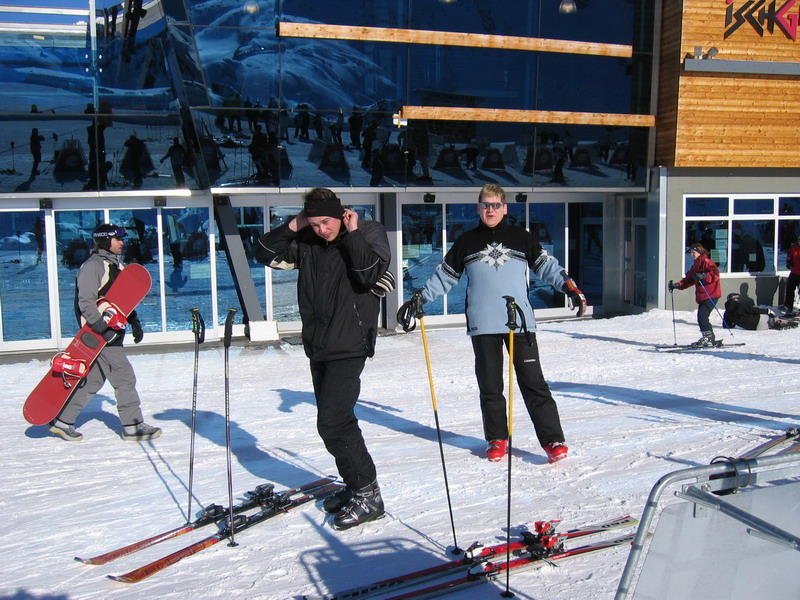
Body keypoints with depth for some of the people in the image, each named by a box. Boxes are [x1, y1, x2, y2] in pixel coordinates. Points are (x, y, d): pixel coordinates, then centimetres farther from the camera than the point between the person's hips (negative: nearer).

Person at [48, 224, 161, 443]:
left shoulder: (115, 265, 17)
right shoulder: (93, 265, -13)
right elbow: (86, 302, -19)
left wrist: (134, 322, 16)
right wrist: (102, 327, -26)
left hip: (112, 332, 10)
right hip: (100, 334, -10)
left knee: (92, 379, 13)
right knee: (124, 377, -5)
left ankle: (62, 420, 22)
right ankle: (133, 426, 3)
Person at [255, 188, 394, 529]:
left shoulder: (369, 234, -6)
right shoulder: (306, 243, 7)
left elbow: (371, 274, -23)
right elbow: (265, 254, 7)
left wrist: (353, 233, -18)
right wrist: (293, 227, -2)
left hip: (349, 347, -7)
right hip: (318, 347, 7)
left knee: (332, 423, -12)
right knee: (336, 421, 13)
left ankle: (368, 495, -1)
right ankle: (354, 487, 27)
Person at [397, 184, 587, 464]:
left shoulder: (521, 237, 10)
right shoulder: (467, 242, 13)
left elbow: (546, 265, 9)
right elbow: (443, 277, 16)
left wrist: (570, 287, -6)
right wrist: (417, 299, 9)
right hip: (483, 326, 1)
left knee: (533, 383, -3)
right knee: (490, 386, 7)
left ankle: (553, 440, 0)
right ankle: (497, 439, 20)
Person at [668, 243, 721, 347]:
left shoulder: (707, 262, -7)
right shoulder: (695, 265, 22)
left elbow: (715, 274, -22)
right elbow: (689, 280, 24)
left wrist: (703, 276, -37)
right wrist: (677, 285, 13)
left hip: (711, 295, -9)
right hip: (701, 296, 9)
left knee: (702, 316, -18)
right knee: (701, 318, 7)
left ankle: (708, 339, -12)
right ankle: (710, 340, 15)